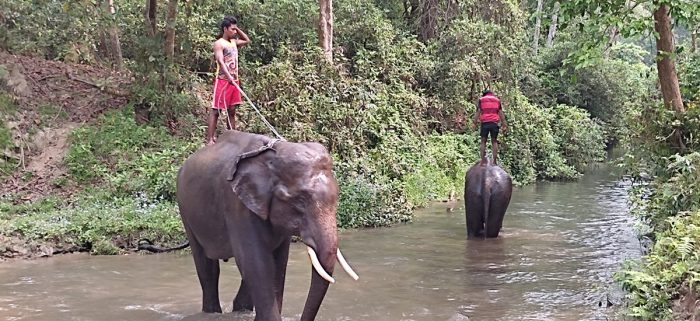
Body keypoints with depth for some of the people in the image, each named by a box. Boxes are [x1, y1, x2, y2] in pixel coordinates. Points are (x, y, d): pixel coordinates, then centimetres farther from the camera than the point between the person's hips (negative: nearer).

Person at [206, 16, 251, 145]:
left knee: (232, 111, 9)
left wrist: (238, 29, 18)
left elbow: (247, 40, 33)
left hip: (234, 81, 7)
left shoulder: (233, 42, 16)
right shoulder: (219, 44, -7)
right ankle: (210, 139, -10)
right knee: (215, 110, -7)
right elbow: (220, 61, -20)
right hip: (223, 80, -7)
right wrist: (229, 77, -34)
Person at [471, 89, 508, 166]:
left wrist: (474, 123, -3)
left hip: (485, 123, -1)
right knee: (494, 142, 8)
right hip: (494, 123, 1)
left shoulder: (481, 100, 12)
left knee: (483, 141, 5)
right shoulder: (497, 100, 18)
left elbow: (478, 112, 1)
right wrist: (504, 126, 10)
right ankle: (494, 161, 0)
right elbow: (501, 113, 12)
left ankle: (483, 161, -2)